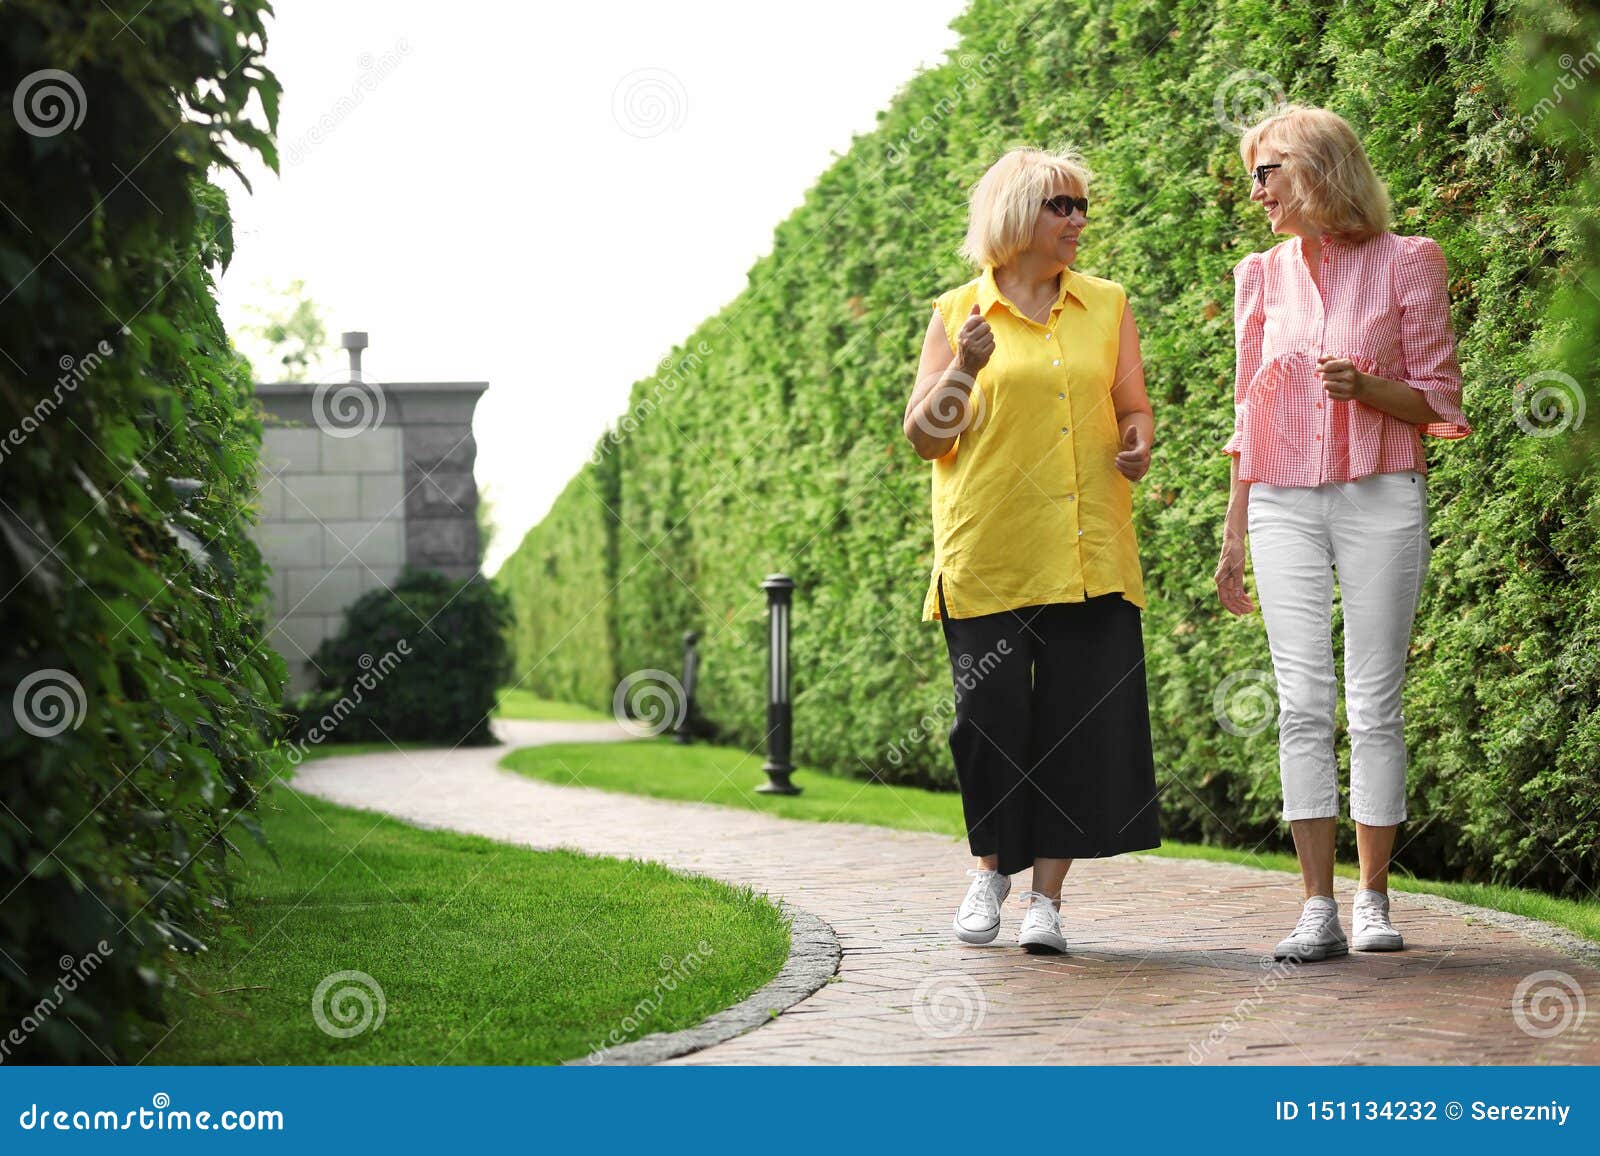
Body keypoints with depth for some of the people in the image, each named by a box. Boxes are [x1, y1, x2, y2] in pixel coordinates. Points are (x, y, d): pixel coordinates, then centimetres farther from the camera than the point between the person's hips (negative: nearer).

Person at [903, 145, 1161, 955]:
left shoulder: (1106, 307, 13)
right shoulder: (958, 315, 6)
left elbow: (1133, 411, 17)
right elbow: (923, 437, 5)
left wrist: (1138, 444, -6)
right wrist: (963, 368, -12)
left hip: (1088, 555, 2)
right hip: (986, 558, -2)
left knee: (1081, 721, -4)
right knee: (990, 721, -4)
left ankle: (1047, 894, 6)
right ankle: (991, 867, 21)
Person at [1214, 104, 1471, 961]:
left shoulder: (1405, 263, 1)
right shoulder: (1262, 277, 12)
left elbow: (1437, 398, 3)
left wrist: (1365, 386, -17)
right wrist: (1233, 535, 13)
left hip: (1380, 498, -3)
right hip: (1282, 503, 3)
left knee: (1374, 703, -3)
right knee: (1303, 704, -4)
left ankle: (1374, 900, 6)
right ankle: (1318, 909, -3)